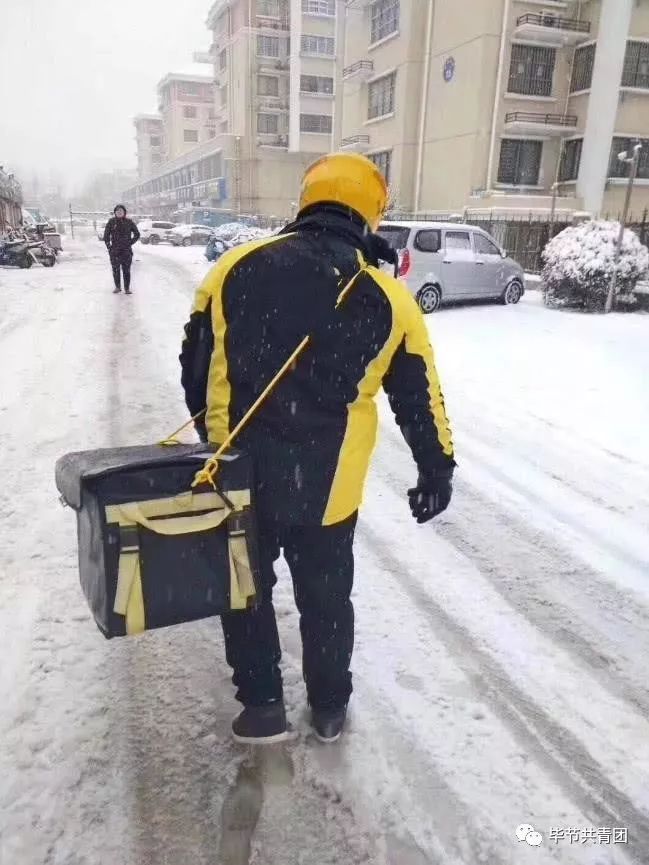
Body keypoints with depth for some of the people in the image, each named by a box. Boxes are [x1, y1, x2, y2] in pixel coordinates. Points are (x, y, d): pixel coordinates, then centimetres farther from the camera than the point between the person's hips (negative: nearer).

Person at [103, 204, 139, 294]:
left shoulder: (129, 222, 1)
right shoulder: (111, 222, 2)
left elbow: (137, 234, 8)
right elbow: (106, 235, 7)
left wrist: (130, 243, 1)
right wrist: (108, 246, 1)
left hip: (126, 251, -1)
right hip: (114, 251, 1)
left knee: (126, 270, 0)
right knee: (115, 270, 6)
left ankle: (127, 288, 8)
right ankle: (117, 287, 20)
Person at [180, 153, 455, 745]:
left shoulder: (236, 267, -3)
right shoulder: (388, 300, -5)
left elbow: (195, 365, 5)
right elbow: (421, 402, 1)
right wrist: (437, 473, 14)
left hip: (239, 476, 1)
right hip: (328, 488, 0)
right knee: (326, 597, 19)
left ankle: (262, 707, 32)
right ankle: (330, 708, 37)